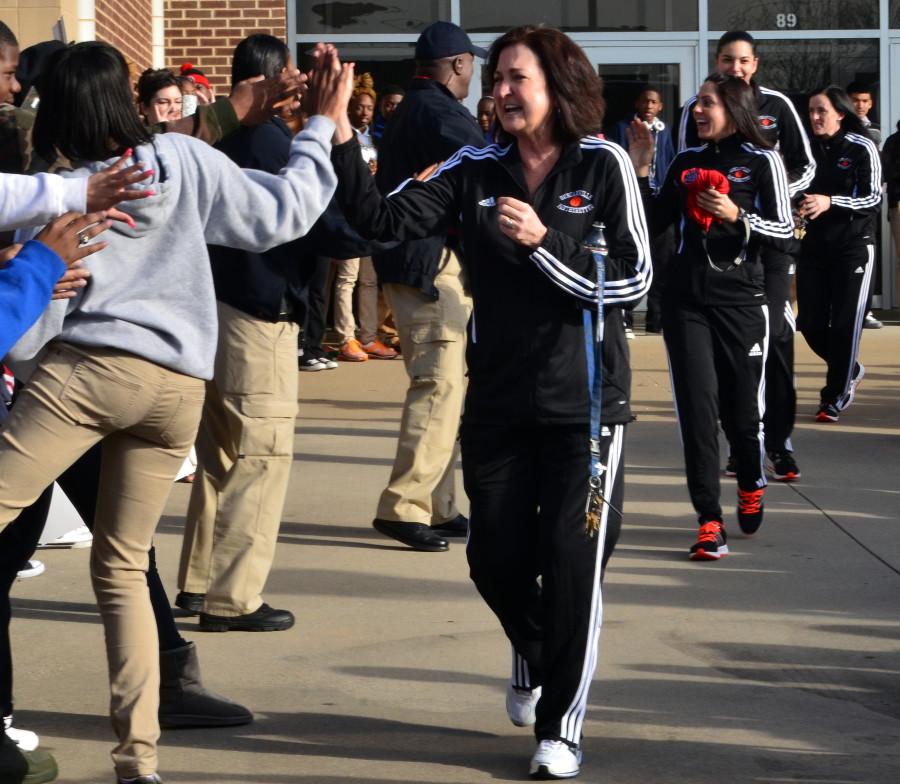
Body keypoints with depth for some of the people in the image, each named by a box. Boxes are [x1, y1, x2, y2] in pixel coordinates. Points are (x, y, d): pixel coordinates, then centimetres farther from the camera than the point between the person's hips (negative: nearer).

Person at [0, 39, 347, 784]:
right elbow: (282, 214, 11)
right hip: (177, 385, 4)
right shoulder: (186, 160, 4)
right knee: (121, 566, 13)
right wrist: (321, 130, 21)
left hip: (82, 371, -4)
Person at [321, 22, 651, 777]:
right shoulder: (475, 170, 0)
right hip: (498, 400, 3)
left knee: (570, 562, -3)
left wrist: (544, 243, -22)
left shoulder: (603, 165, -6)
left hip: (584, 400, -3)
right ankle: (533, 657, 42)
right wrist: (340, 139, -24)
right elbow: (385, 219, -12)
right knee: (496, 557, 9)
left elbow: (634, 279, -12)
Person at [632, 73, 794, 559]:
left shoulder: (762, 161, 0)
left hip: (741, 301, -3)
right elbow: (654, 225, 11)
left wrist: (737, 215, -18)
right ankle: (709, 521, -2)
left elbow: (785, 233, -4)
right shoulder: (685, 163, 11)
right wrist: (640, 171, 2)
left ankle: (751, 486, 35)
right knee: (697, 409, -6)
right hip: (686, 301, 3)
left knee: (741, 409, 4)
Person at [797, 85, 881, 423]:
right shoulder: (809, 148, 5)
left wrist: (830, 202, -23)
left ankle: (836, 397, 10)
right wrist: (799, 205, -6)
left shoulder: (862, 148, -7)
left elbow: (874, 199, -11)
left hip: (853, 246, -5)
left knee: (845, 324, -3)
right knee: (810, 323, 4)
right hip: (814, 245, 5)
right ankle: (850, 371, 30)